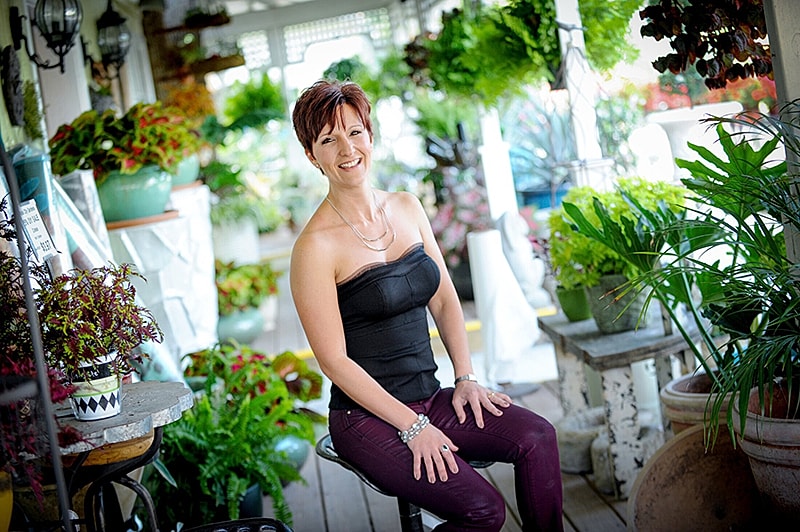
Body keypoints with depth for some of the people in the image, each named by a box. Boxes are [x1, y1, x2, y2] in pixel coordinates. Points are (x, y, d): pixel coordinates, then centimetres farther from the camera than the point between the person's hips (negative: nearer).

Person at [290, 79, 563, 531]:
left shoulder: (407, 207, 7)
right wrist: (412, 426, -15)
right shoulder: (315, 247, -13)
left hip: (430, 398, 6)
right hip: (367, 418, -6)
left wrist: (466, 377, 0)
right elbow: (334, 360, -14)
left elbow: (444, 299, 12)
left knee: (536, 435, -17)